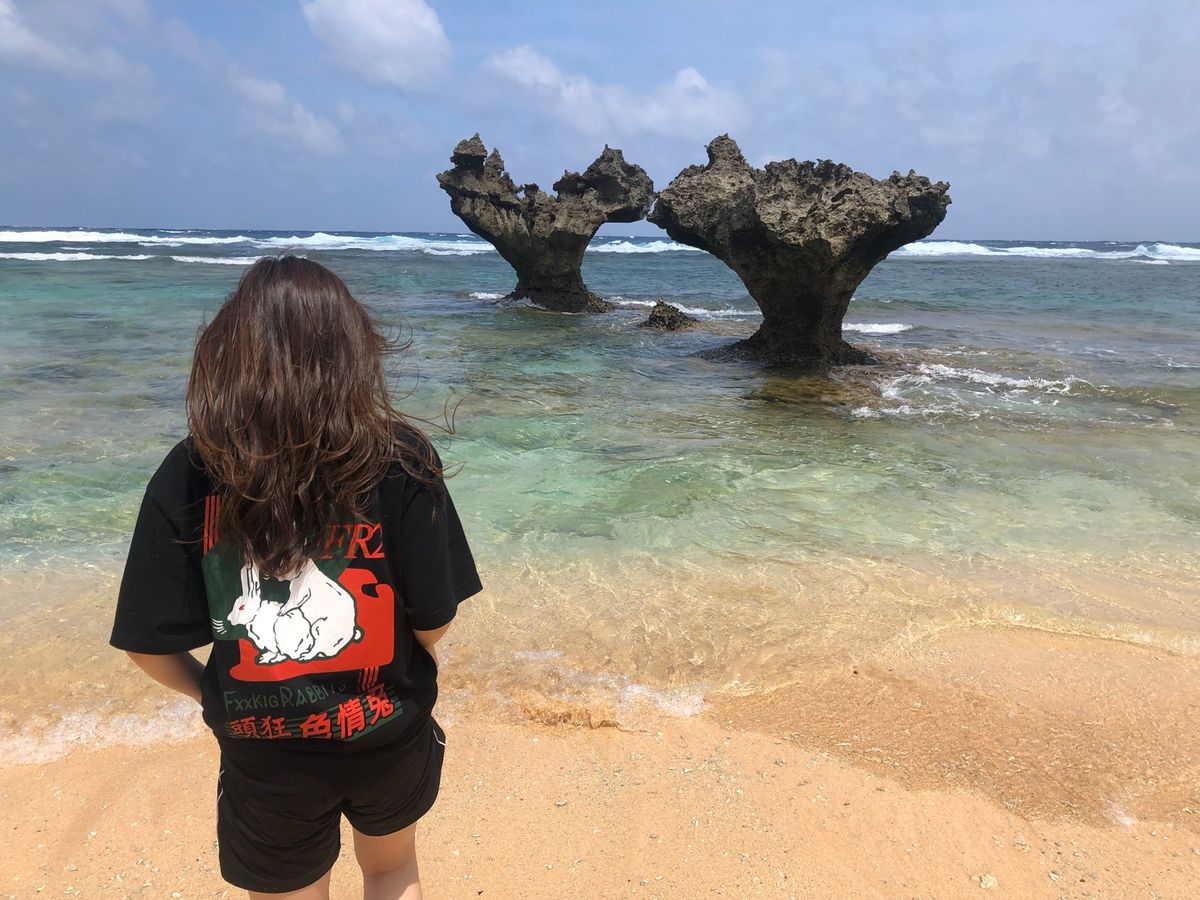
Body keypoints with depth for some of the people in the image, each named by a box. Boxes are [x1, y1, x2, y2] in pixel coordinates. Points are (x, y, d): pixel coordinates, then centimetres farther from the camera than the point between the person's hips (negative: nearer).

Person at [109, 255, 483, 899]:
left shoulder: (187, 476, -17)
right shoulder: (402, 461, -20)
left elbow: (150, 646, -11)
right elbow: (434, 621, -15)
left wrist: (216, 695, 10)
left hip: (264, 755, 0)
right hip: (389, 739, 0)